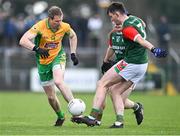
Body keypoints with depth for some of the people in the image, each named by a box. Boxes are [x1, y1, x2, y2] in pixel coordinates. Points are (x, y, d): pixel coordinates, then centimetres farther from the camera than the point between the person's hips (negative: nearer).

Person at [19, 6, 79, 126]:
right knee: (51, 96, 6)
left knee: (58, 81, -31)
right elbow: (23, 41, -32)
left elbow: (73, 36, 11)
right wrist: (37, 49, -46)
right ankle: (60, 117, 34)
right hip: (43, 62, 1)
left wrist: (73, 53, 4)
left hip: (58, 57, -1)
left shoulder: (64, 27, -14)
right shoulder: (40, 27, -24)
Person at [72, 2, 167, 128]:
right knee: (116, 92, 14)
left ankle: (93, 117, -6)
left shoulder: (127, 28, -17)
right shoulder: (136, 20, 10)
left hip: (130, 64, -9)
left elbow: (141, 40, -33)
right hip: (142, 65, 9)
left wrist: (154, 50, -48)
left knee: (102, 84, -1)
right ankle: (119, 121, 1)